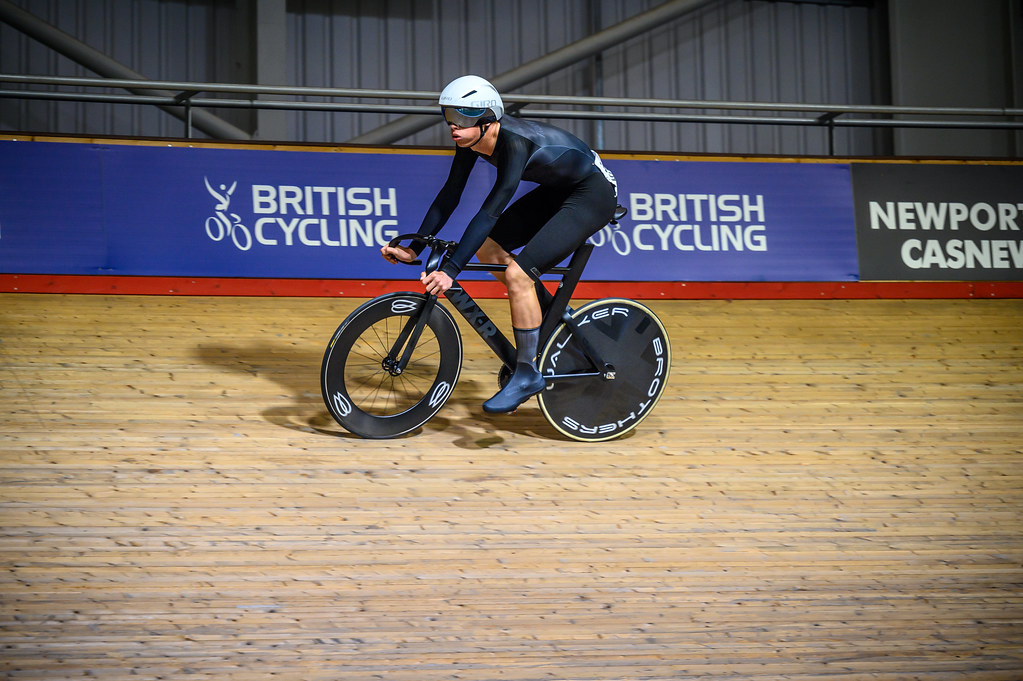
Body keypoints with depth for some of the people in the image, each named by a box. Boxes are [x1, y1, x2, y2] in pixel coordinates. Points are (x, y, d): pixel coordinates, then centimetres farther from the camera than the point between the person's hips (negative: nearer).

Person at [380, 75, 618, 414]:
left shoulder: (515, 142, -32)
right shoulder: (471, 138, -9)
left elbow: (490, 212, -37)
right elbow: (449, 195, -2)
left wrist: (450, 271, -41)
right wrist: (414, 249, -7)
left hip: (594, 194, -9)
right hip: (557, 190, 9)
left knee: (517, 273, -20)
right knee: (486, 246, 1)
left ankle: (528, 373, -7)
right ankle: (548, 314, 16)